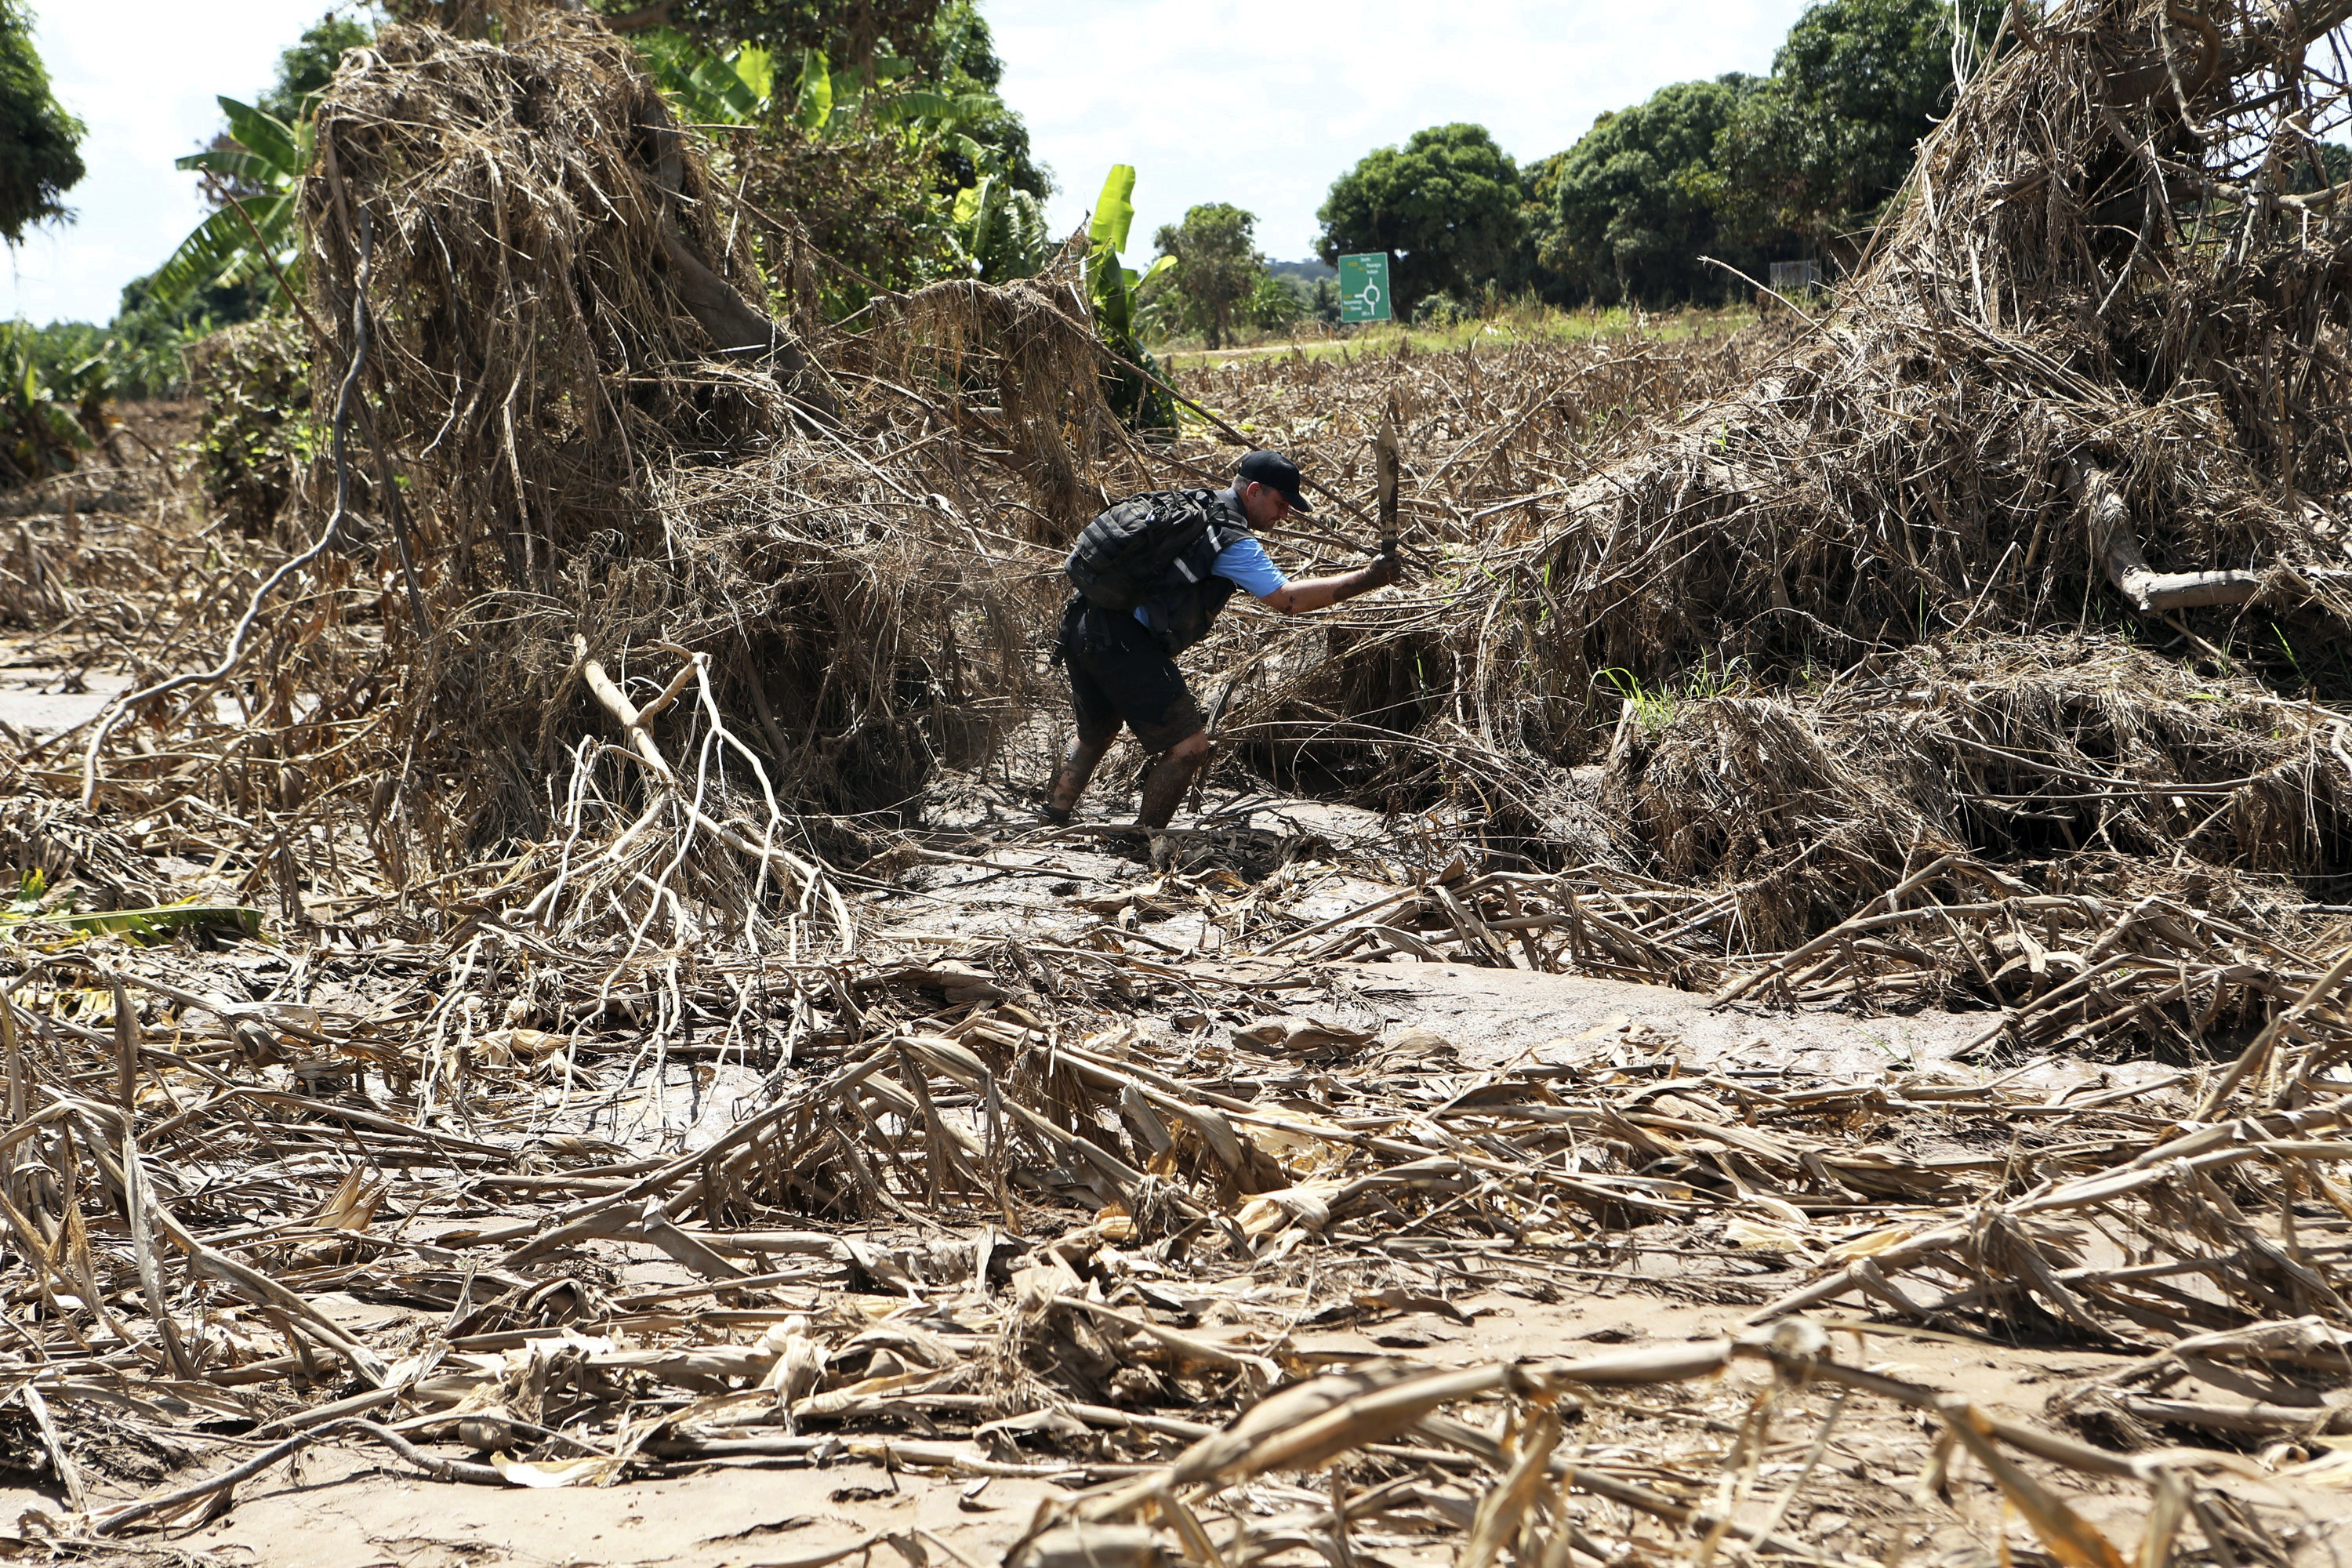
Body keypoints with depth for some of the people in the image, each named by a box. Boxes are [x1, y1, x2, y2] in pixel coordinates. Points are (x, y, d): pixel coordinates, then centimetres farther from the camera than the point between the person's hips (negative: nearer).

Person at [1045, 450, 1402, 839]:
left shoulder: (1182, 501, 17)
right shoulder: (1232, 541, -9)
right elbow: (1286, 599, -15)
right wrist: (1367, 579, -13)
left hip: (1081, 628, 9)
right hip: (1126, 646, -9)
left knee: (1095, 735, 28)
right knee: (1188, 745, -2)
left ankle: (1050, 827, 33)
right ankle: (1147, 841, 6)